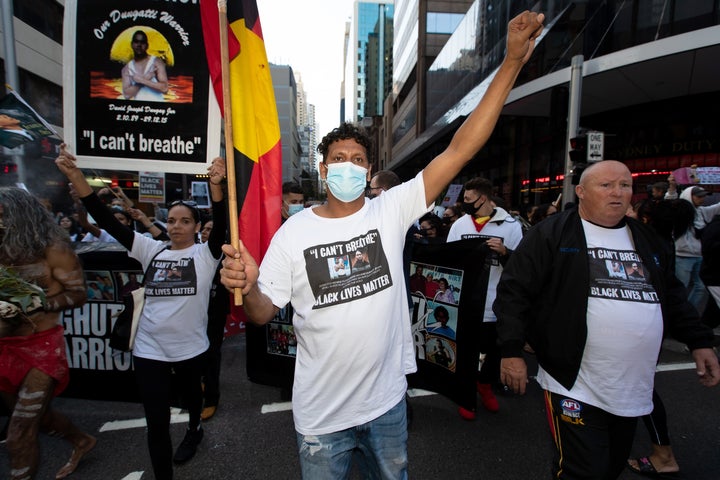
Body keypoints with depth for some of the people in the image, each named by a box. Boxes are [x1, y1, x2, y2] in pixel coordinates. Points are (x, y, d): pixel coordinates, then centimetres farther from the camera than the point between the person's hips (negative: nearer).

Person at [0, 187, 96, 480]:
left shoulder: (52, 248, -12)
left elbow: (79, 294, -11)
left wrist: (34, 304, -25)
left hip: (42, 347, -6)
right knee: (32, 415, 24)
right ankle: (82, 441, 48)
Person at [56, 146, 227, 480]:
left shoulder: (204, 254, -8)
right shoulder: (152, 250, 0)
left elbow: (220, 225, -26)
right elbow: (108, 221, -4)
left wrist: (215, 185, -43)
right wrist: (74, 175, -13)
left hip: (190, 346, -1)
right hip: (149, 349, 1)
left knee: (191, 394, 27)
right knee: (156, 423, 5)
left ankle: (194, 429, 58)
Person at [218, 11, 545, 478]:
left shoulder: (391, 211, -11)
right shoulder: (294, 231, -11)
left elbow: (459, 150, -16)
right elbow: (263, 313, -7)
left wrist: (512, 62, -19)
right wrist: (248, 286, -30)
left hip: (387, 399, 2)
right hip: (321, 414, -1)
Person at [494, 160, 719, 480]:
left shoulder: (647, 240, 12)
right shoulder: (552, 234, -9)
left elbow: (672, 297, 22)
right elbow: (514, 291, -12)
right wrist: (511, 351, -16)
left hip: (633, 390, 7)